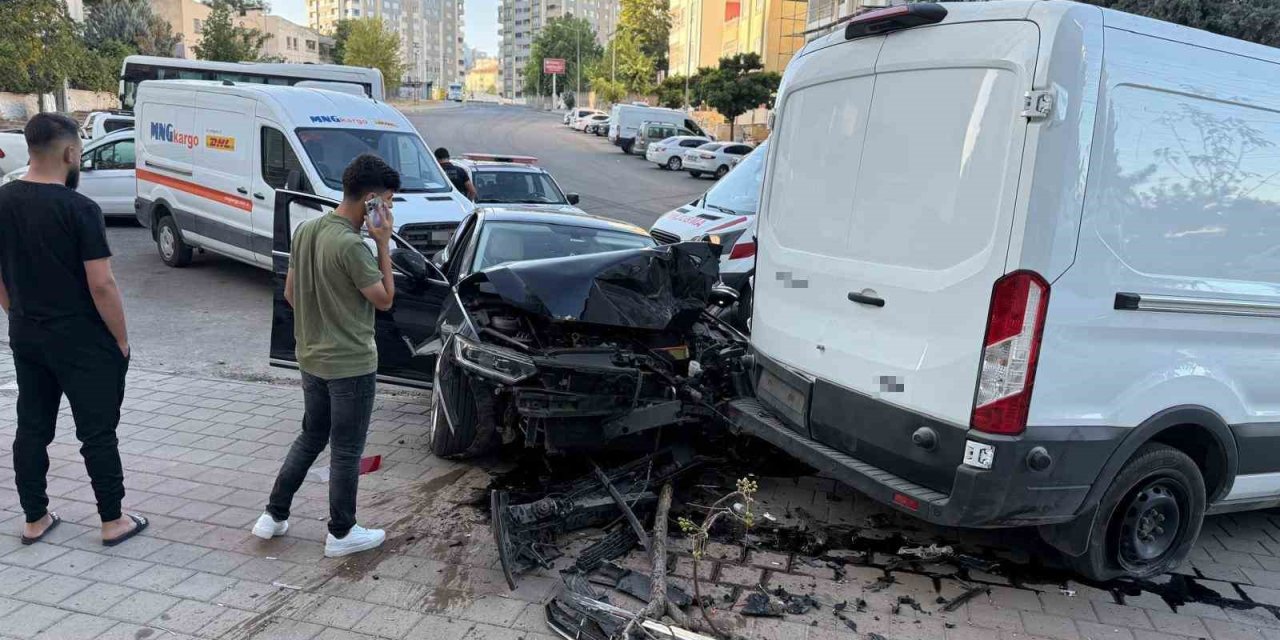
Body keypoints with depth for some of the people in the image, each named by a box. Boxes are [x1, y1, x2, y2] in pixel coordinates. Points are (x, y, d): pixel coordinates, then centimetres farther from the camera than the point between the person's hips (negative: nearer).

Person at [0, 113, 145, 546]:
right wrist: (121, 338, -9)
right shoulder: (79, 209, -19)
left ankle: (35, 519, 25)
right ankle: (113, 521, 12)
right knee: (97, 432, 3)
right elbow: (101, 285, -20)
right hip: (81, 340, -6)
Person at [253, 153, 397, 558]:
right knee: (346, 450, 6)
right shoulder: (351, 245, -24)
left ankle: (274, 516, 29)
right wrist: (383, 243, -13)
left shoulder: (305, 230, 3)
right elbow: (384, 299, -14)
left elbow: (290, 292, 10)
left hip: (311, 358, 8)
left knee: (310, 437, 23)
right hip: (350, 364, -8)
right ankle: (341, 533, 19)